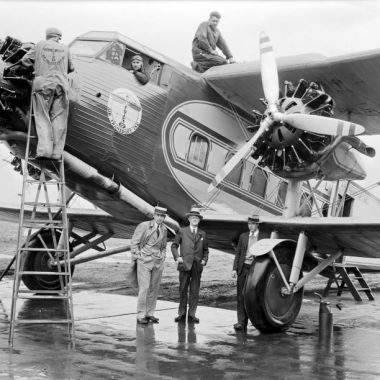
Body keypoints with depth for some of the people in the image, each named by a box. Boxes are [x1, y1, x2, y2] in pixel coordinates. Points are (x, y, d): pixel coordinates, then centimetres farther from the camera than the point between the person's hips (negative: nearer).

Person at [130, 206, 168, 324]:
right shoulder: (143, 226, -5)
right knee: (144, 288, -9)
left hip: (158, 262, 5)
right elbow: (134, 242, -4)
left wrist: (163, 257, 11)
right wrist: (138, 256, -8)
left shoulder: (164, 230, 11)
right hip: (144, 261, -5)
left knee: (154, 289, 6)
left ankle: (150, 314, 14)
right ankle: (140, 316, -4)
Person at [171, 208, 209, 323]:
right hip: (185, 264, -2)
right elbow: (174, 245, 9)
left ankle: (192, 315, 6)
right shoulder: (182, 231, 8)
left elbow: (205, 250, 20)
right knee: (183, 290, 0)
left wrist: (205, 260, 4)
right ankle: (181, 314, 8)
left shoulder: (203, 234, 14)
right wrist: (177, 257, -5)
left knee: (195, 291, 1)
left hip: (197, 266, 2)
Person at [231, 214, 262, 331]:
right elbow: (238, 253, 11)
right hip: (243, 268, 3)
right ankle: (241, 322, 1)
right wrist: (235, 268, 2)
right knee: (241, 296, 0)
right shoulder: (243, 236, 11)